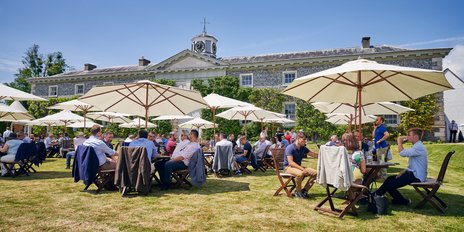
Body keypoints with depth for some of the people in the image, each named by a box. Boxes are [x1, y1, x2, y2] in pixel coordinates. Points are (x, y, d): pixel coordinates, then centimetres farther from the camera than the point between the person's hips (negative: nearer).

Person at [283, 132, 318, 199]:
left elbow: (315, 155, 11)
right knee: (300, 173, -38)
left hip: (298, 167, 7)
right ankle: (298, 191, -14)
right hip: (288, 167, -7)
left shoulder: (303, 148, 4)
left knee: (315, 172, -10)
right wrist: (302, 169, -30)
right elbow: (290, 162, -24)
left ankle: (304, 190, -1)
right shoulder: (290, 148, -17)